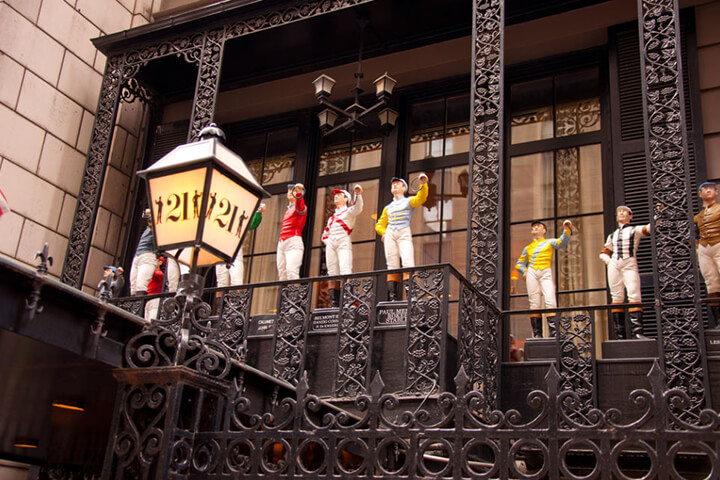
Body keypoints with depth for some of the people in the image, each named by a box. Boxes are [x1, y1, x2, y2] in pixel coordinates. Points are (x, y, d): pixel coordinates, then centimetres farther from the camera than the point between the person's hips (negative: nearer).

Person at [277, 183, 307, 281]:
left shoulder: (300, 207, 5)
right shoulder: (288, 210, 27)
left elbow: (300, 208, -22)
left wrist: (299, 193, -41)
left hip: (294, 241, -8)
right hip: (281, 243, 8)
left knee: (291, 270, -23)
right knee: (282, 273, -1)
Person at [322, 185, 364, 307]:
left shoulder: (349, 211, 11)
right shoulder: (332, 217, 29)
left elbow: (358, 209, -13)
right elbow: (324, 234, 34)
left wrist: (358, 194, -29)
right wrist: (327, 242, 12)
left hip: (343, 243, -6)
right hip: (331, 245, 6)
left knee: (345, 272, -21)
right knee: (332, 275, -5)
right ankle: (334, 304, -9)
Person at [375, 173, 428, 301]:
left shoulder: (409, 201, 15)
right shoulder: (388, 207, 26)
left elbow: (421, 198, -7)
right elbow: (379, 224, 29)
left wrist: (423, 184, -25)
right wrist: (383, 232, 6)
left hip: (404, 234, -3)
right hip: (389, 234, 4)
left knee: (408, 263, -20)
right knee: (392, 265, -6)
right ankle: (392, 296, -11)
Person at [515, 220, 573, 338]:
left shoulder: (550, 243, 17)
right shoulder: (528, 248, 24)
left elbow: (563, 241, -3)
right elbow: (519, 264, 29)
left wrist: (567, 229, -22)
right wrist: (525, 272, 7)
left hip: (546, 273, -3)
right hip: (531, 273, 3)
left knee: (550, 301, -18)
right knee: (534, 303, -5)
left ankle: (554, 332, -25)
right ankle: (537, 334, -7)